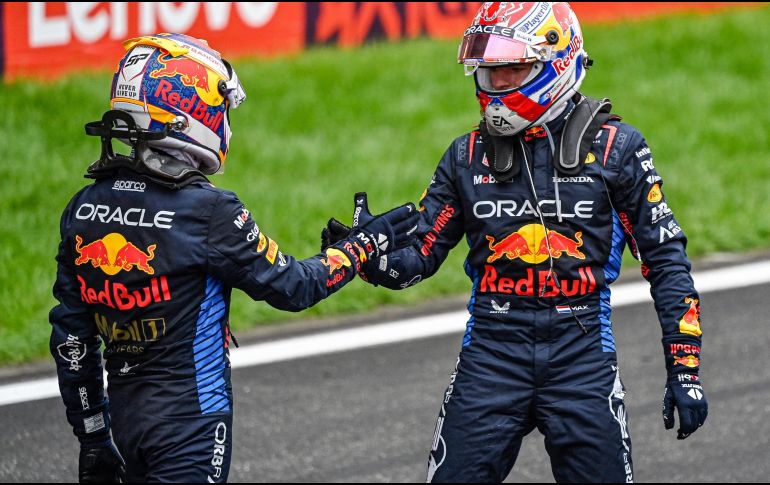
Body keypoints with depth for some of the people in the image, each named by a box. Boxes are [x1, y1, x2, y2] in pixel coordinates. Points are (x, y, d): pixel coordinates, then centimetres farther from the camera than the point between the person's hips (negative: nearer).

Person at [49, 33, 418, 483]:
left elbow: (71, 337, 7)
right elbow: (290, 286, -6)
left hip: (124, 421, 7)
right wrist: (365, 245, 9)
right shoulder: (206, 211, -17)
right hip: (190, 424, -7)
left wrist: (91, 436, 16)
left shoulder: (84, 208, 2)